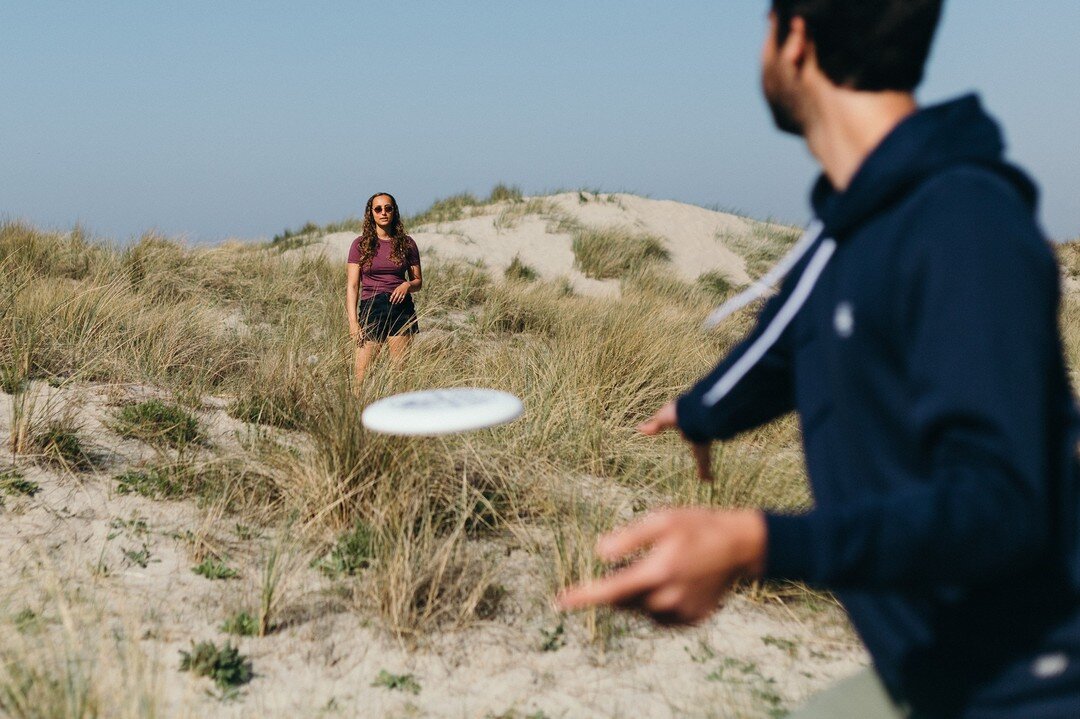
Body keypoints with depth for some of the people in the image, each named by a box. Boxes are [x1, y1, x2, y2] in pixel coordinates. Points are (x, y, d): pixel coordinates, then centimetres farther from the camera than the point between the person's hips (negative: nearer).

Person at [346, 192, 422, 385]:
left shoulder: (406, 243, 8)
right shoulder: (360, 244, 4)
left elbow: (418, 281, 15)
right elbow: (352, 286, 2)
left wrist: (407, 285, -8)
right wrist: (353, 322, -7)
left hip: (401, 307, 1)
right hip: (371, 308, -1)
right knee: (361, 376, -7)